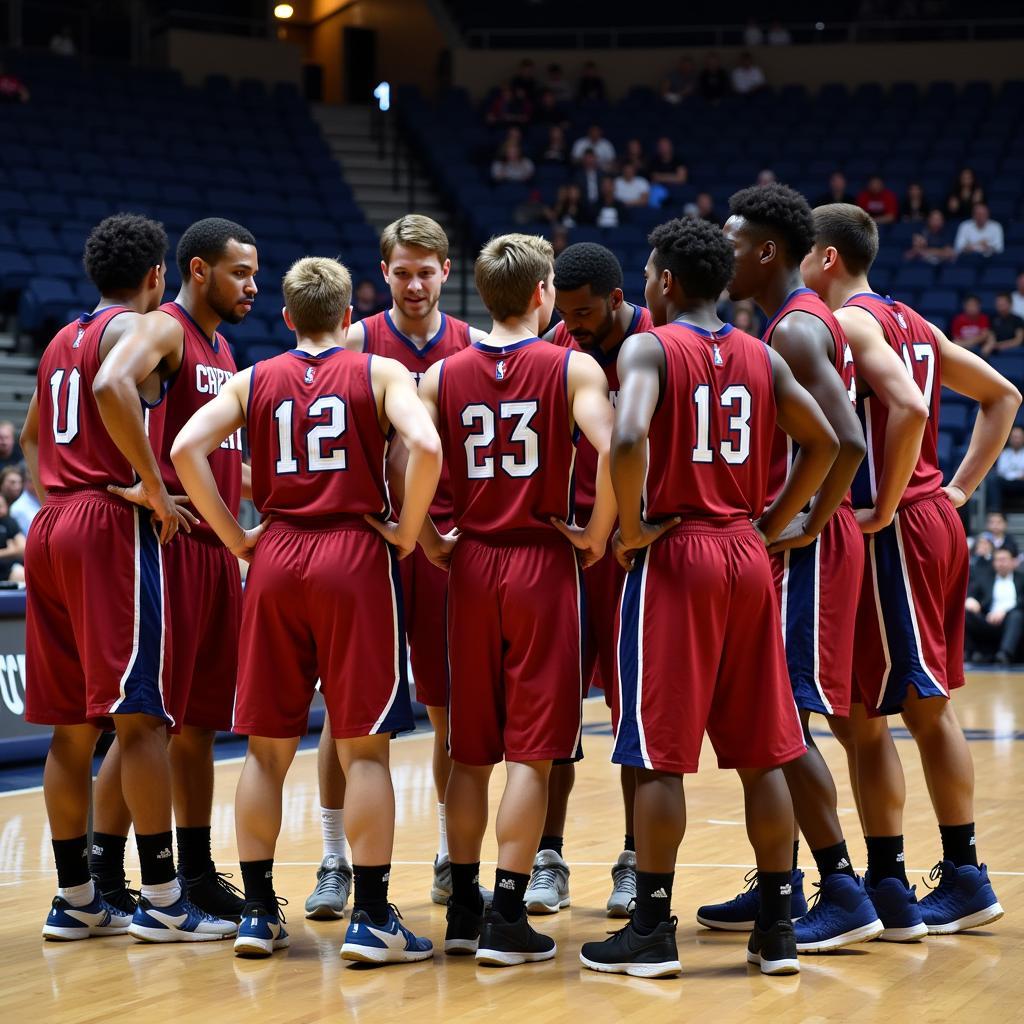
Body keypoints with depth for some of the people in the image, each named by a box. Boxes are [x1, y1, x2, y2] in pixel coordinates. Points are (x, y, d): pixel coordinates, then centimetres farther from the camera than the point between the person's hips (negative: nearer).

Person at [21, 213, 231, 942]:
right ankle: (162, 900, -7)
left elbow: (32, 435, 32)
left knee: (72, 725, 9)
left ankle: (75, 900, 12)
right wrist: (155, 489, -19)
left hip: (51, 526, 8)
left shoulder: (62, 341, 21)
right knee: (141, 716, -7)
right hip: (112, 525, -8)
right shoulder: (135, 328, -4)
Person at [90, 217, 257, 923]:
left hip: (217, 549, 9)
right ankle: (104, 877, 0)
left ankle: (198, 876, 19)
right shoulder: (163, 330, -10)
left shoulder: (222, 350, 19)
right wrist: (153, 486, -27)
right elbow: (112, 386, -31)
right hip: (171, 546, -9)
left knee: (199, 723, 12)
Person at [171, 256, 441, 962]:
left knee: (267, 745, 10)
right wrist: (407, 532, -5)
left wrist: (235, 537, 3)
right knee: (364, 746, 0)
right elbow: (425, 446, -17)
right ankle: (371, 918, 0)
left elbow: (186, 448, -4)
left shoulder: (256, 381, 9)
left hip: (276, 560, 3)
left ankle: (258, 912, 13)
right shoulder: (381, 373, 2)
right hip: (356, 559, -3)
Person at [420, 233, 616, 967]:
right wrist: (598, 535, -8)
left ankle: (463, 910, 18)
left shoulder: (443, 376, 5)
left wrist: (428, 540, 7)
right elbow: (614, 451, -20)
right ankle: (506, 920, -2)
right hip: (543, 565, -4)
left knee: (471, 752, 13)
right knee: (531, 752, -1)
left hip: (470, 567, 4)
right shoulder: (573, 369, -4)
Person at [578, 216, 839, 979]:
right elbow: (825, 443, 8)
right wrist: (771, 524, 13)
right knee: (763, 751, 9)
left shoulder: (649, 348, -6)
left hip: (674, 554, -5)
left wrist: (631, 528, -11)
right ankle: (778, 927, 12)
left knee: (660, 755, -1)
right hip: (747, 557, 5)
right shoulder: (761, 357, 10)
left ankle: (653, 930, 1)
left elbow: (629, 439, -23)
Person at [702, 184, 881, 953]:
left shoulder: (796, 329, -16)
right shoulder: (794, 325, 16)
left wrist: (808, 525, -19)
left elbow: (847, 442, -27)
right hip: (781, 539, 10)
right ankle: (781, 886, 20)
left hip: (802, 550, -10)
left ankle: (845, 893, -5)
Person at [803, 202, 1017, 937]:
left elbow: (908, 408, -27)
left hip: (893, 535, -9)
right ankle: (963, 877, 19)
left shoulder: (847, 321, -11)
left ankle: (885, 889, -1)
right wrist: (957, 490, 14)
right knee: (929, 705, 14)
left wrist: (885, 507, -20)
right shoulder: (912, 323, 16)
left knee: (861, 715, -4)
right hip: (937, 522, 9)